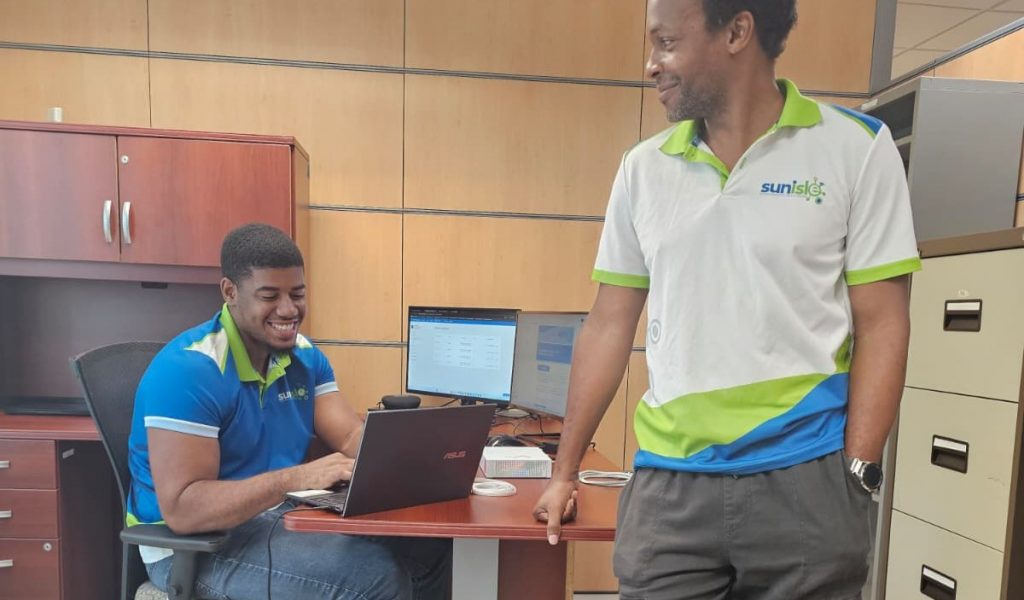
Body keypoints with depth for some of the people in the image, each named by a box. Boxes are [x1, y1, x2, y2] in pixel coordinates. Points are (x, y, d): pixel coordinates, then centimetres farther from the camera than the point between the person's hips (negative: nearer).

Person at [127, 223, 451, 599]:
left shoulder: (304, 355, 1)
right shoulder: (187, 369, -22)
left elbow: (353, 438, -3)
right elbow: (182, 509, -27)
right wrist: (295, 478, -37)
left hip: (283, 514, 7)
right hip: (196, 545, -6)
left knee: (431, 546, -4)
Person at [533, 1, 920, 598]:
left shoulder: (857, 147, -1)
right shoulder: (643, 168, 6)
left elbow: (881, 325, -1)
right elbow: (610, 326, 7)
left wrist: (857, 476, -8)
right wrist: (565, 471, 9)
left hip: (804, 480, -1)